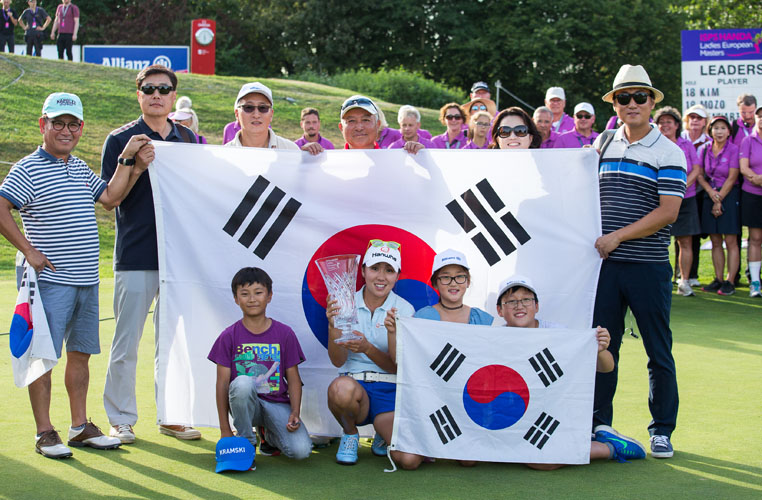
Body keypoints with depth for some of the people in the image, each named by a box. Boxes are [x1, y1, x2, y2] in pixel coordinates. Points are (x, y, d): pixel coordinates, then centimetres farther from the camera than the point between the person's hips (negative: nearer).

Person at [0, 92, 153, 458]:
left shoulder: (81, 168, 15)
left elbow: (110, 198, 16)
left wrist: (130, 163, 6)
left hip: (87, 281, 7)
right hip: (51, 281, -7)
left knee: (81, 353, 12)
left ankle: (80, 427, 21)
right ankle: (44, 433, 5)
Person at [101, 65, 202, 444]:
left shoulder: (189, 140, 12)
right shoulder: (121, 140, 0)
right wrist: (129, 163, -17)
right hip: (136, 256, -3)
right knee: (126, 342, 1)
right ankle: (121, 419, 12)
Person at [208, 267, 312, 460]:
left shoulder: (285, 334, 2)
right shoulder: (229, 336, -1)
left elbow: (293, 379, 4)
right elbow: (223, 383, -2)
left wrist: (295, 413, -13)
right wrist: (225, 429, -7)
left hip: (277, 403, 1)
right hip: (245, 404, -1)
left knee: (301, 451, -23)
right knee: (243, 383, -37)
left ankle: (272, 435, 15)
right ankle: (246, 443, -13)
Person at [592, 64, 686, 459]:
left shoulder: (668, 153, -2)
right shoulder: (602, 145, 11)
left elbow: (668, 211, -11)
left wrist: (618, 236, -14)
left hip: (648, 265, -3)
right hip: (604, 263, 4)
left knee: (658, 351, 4)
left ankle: (662, 430, 15)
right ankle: (598, 424, 19)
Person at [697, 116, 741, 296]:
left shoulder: (734, 150, -6)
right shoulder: (704, 149, 6)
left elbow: (732, 178, -8)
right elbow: (699, 174, 6)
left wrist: (719, 199, -9)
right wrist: (711, 191, -10)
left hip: (729, 196, -4)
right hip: (710, 196, 4)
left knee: (730, 241, -5)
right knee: (715, 242, 6)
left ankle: (730, 282, -4)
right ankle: (718, 280, 11)